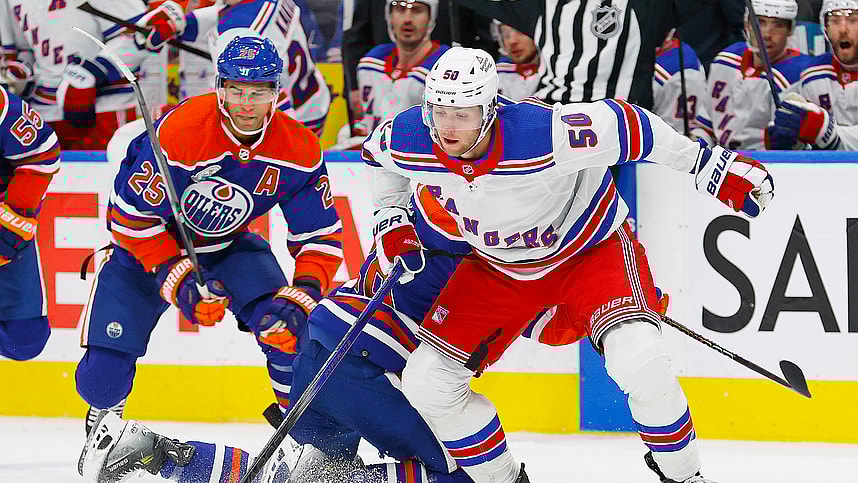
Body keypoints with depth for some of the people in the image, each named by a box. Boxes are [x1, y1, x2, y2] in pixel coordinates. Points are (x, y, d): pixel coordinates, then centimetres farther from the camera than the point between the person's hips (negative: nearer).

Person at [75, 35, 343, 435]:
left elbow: (320, 237, -12)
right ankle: (104, 417, 25)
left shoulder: (299, 150, -19)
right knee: (105, 365, -12)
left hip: (229, 246, 3)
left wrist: (301, 297, -28)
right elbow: (133, 218, -24)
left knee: (288, 326, -22)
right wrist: (180, 281, -29)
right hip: (146, 247, -3)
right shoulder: (178, 133, -32)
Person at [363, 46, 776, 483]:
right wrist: (389, 219, -3)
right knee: (425, 382, -3)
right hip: (499, 266, 5)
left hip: (589, 248, -5)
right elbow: (375, 152, 3)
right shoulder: (410, 141, -23)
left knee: (639, 364, -28)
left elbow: (623, 124, -26)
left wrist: (707, 163, -21)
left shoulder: (545, 134, -38)